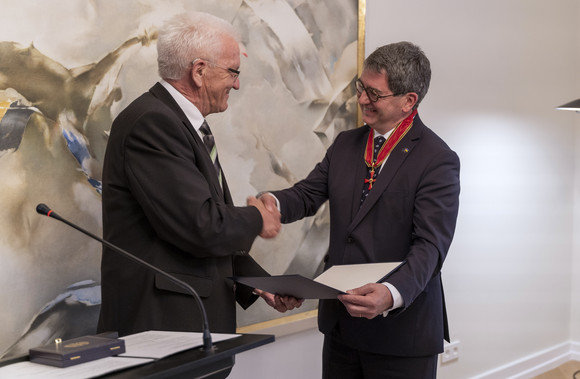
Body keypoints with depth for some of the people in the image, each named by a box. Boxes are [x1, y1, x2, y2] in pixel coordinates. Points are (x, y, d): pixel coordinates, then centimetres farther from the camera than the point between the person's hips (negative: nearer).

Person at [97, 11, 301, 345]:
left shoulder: (189, 126, 14)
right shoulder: (151, 123, -17)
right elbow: (201, 227, -23)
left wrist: (256, 281, 6)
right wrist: (256, 220, -5)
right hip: (157, 322, -9)